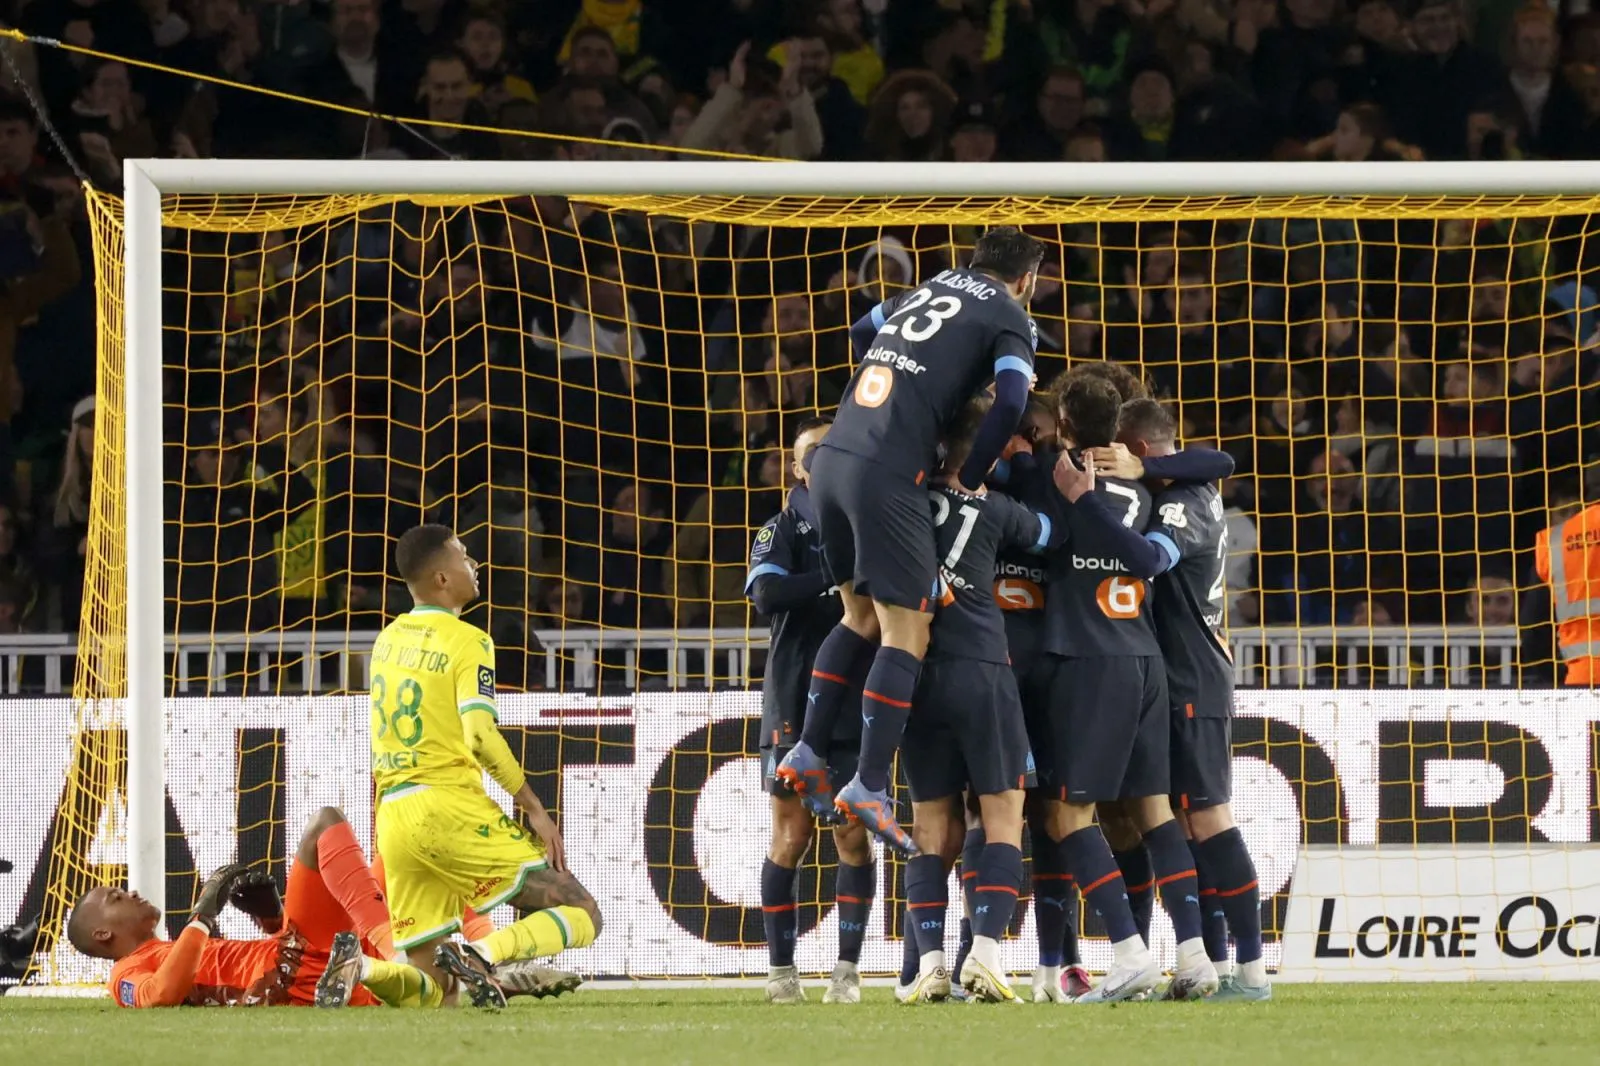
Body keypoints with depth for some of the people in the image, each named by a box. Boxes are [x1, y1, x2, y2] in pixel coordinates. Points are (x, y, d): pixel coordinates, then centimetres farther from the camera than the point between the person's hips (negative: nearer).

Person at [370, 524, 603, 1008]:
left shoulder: (388, 639, 16)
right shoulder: (466, 641, -6)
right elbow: (480, 735, -19)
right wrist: (532, 806, -11)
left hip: (393, 818, 7)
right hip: (451, 810, -7)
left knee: (430, 989, 13)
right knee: (582, 914, -3)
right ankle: (483, 954, -25)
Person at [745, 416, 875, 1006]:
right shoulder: (784, 528, 4)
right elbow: (768, 593, -15)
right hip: (795, 704, -2)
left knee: (853, 834, -3)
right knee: (791, 835, 0)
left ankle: (847, 968, 0)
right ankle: (781, 968, 7)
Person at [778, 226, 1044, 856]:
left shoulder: (931, 287, 23)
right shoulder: (1010, 318, 4)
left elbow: (860, 331, 39)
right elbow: (1010, 403, -12)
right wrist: (969, 479, -1)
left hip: (832, 457, 7)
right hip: (887, 473, -7)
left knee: (861, 616, 21)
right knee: (906, 632, -2)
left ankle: (808, 752, 18)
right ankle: (870, 786, -7)